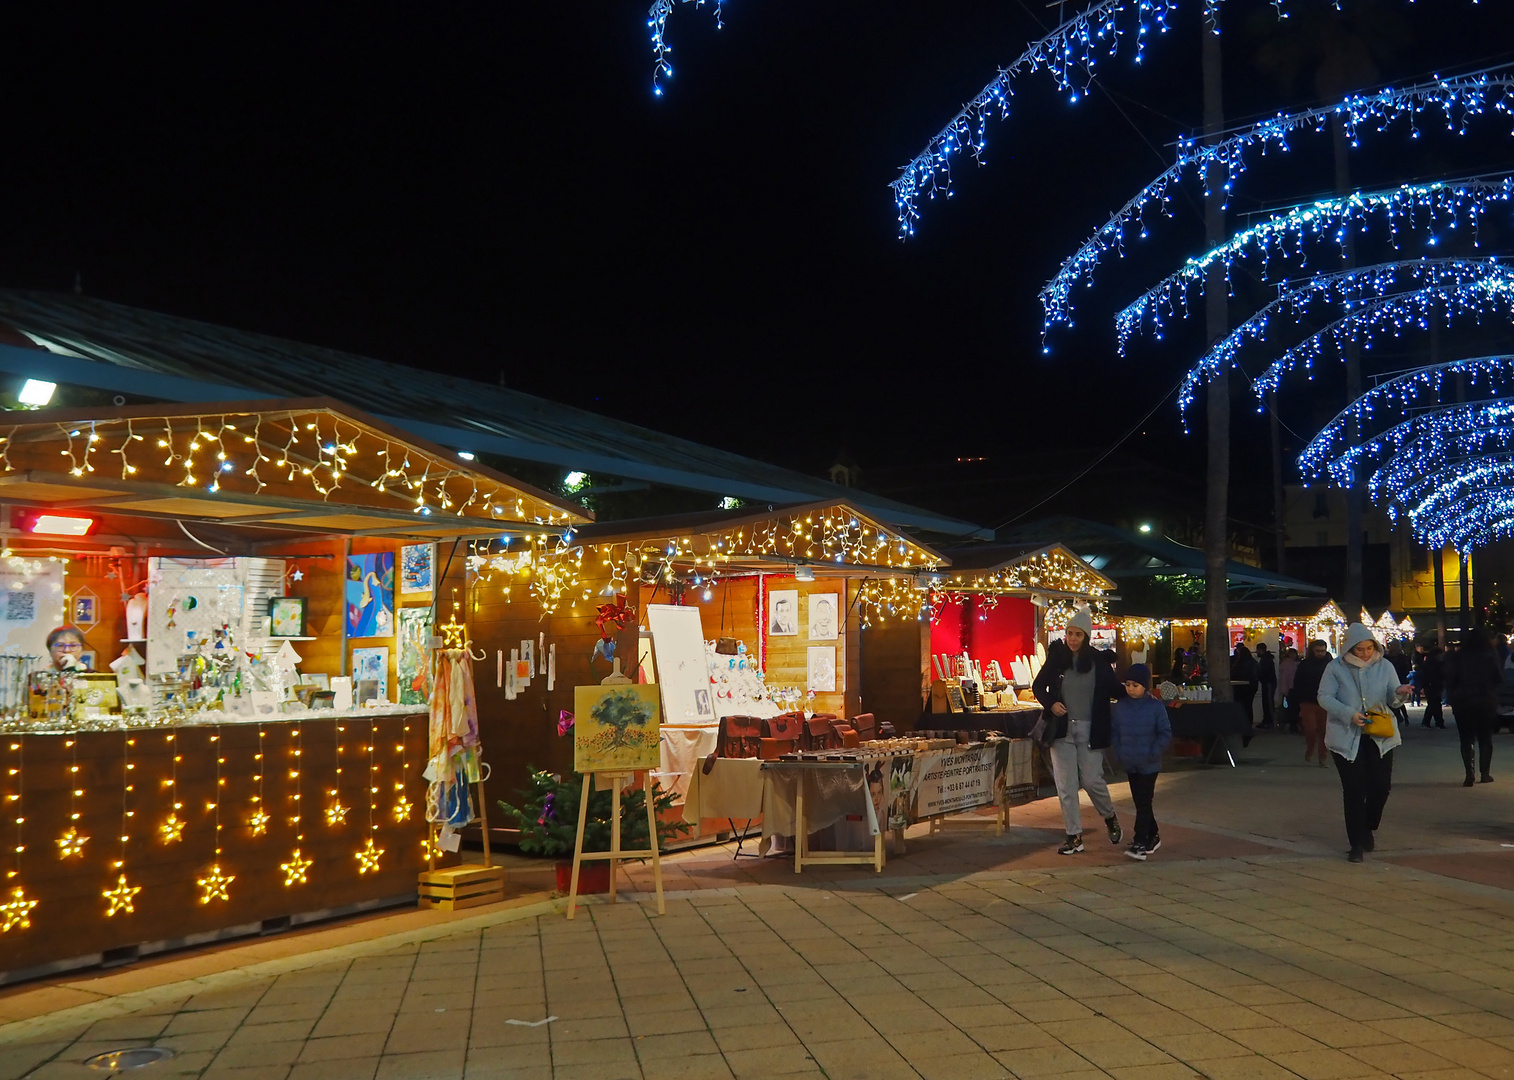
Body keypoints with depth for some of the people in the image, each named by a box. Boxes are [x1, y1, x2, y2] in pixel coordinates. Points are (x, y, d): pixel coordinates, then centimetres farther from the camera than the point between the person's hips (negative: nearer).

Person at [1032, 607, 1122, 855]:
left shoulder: (1099, 662, -3)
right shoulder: (1056, 659, 0)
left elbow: (1115, 689, 4)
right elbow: (1038, 686, 9)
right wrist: (1051, 704, -7)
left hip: (1089, 731, -1)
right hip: (1062, 730, 2)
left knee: (1092, 780, 0)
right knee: (1066, 786, 1)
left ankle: (1110, 818, 31)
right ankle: (1074, 837, 10)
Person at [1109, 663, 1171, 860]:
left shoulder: (1156, 707, -7)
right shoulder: (1119, 707, 3)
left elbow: (1165, 733, -3)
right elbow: (1113, 732, 10)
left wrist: (1154, 752, -13)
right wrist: (1117, 753, -1)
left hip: (1148, 764, -5)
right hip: (1129, 763, 5)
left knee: (1144, 802, -7)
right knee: (1139, 802, 13)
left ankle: (1141, 843, -7)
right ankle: (1152, 836, 28)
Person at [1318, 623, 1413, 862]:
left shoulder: (1384, 666, 6)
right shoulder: (1336, 668, -2)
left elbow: (1392, 698, 3)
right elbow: (1324, 697, -8)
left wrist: (1400, 693, -21)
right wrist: (1349, 714, -21)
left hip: (1380, 736, 2)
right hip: (1346, 737, -2)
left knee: (1382, 786, -1)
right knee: (1354, 791, -3)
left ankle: (1368, 827, 28)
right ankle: (1357, 844, 6)